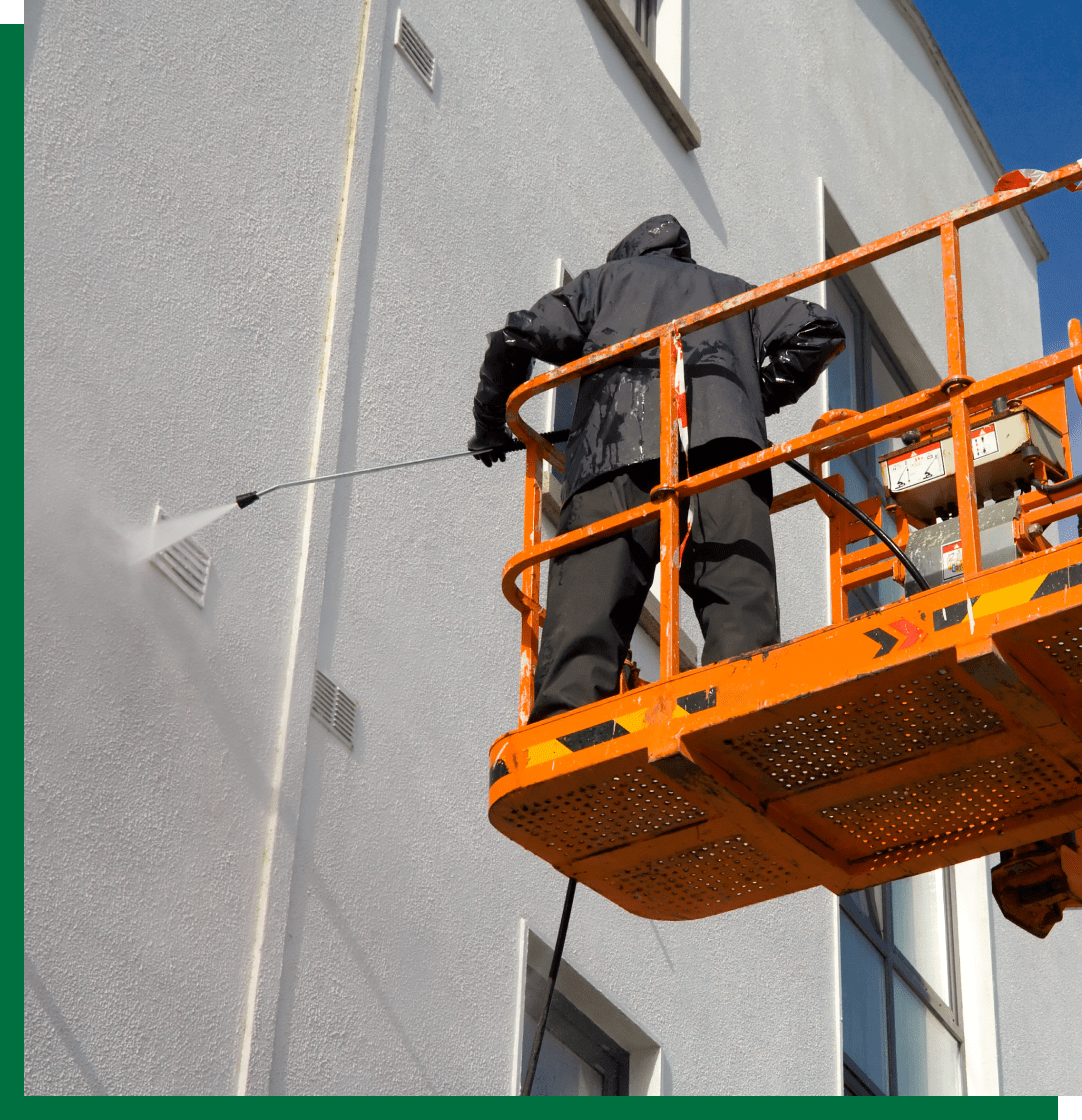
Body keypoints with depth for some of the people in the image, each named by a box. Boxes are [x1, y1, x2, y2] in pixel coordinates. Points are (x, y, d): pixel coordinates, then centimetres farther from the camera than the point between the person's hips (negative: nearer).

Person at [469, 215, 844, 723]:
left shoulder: (606, 280, 34)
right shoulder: (734, 292, 39)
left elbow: (516, 340, 25)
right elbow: (817, 332, 25)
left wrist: (490, 428, 38)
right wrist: (756, 398, 35)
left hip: (616, 447, -1)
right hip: (724, 438, 1)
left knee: (584, 612, -14)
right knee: (740, 598, -14)